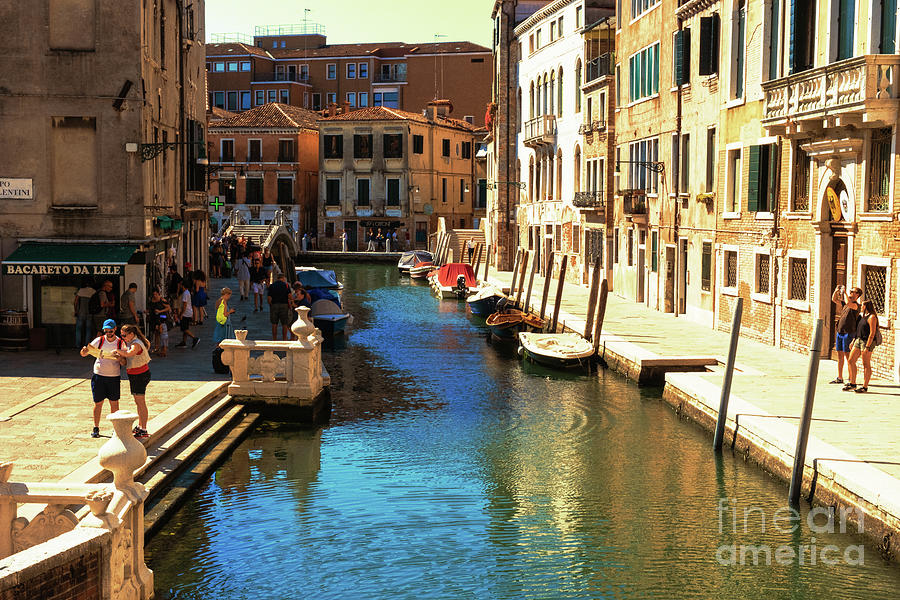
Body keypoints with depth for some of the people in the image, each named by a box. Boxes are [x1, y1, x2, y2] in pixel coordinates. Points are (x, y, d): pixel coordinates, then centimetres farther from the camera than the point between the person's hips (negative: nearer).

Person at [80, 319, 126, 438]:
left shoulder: (121, 343, -2)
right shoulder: (99, 341, -2)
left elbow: (124, 363, 0)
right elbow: (83, 354, -2)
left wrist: (120, 359, -23)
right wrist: (84, 350, -26)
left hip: (114, 377, 0)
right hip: (99, 375, 0)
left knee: (114, 403, 4)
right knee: (98, 403, 2)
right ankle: (96, 428, 12)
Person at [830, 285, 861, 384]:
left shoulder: (856, 305, -10)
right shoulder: (845, 304, 14)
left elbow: (848, 303, -31)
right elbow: (834, 299, 21)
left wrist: (844, 292, -19)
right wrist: (836, 291, 5)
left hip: (848, 333, -8)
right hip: (839, 332, 8)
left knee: (848, 356, -5)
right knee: (840, 355, 11)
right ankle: (839, 378, 17)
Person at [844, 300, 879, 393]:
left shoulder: (872, 317, -11)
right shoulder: (863, 316, 18)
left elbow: (872, 333, -17)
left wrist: (867, 347, -21)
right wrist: (854, 341, 20)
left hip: (867, 341, -9)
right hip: (858, 340, 10)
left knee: (866, 365, -4)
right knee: (850, 361, 7)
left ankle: (865, 387, 0)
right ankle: (852, 384, 14)